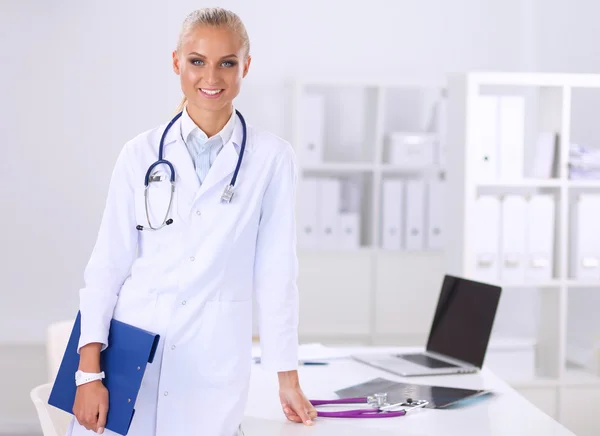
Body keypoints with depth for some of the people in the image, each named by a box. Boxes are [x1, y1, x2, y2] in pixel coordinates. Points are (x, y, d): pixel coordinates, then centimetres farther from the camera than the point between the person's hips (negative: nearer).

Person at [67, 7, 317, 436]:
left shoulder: (272, 157, -1)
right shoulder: (142, 153, 2)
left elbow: (275, 271, 2)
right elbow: (107, 264, 3)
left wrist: (288, 377, 4)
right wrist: (90, 371, -4)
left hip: (212, 370, -1)